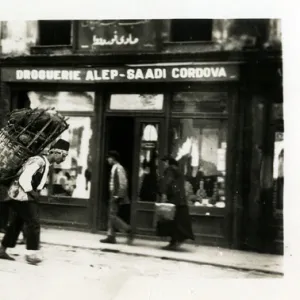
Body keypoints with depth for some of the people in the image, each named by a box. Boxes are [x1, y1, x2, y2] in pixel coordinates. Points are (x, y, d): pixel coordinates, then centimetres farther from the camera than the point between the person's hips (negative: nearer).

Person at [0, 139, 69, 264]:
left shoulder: (46, 164, 10)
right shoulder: (38, 161, -21)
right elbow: (24, 178, -28)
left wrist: (35, 193, 6)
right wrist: (32, 192, -18)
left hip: (24, 196, 10)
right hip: (21, 194, -10)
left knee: (17, 223, 16)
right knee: (33, 223, -11)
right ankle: (31, 253, -6)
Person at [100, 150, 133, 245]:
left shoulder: (119, 168, -14)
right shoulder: (114, 168, 14)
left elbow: (123, 183, -20)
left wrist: (119, 196, -20)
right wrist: (112, 196, 16)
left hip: (116, 197, -10)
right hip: (113, 196, 10)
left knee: (113, 216, -10)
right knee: (111, 216, 9)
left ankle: (128, 230, -3)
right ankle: (111, 237, 13)